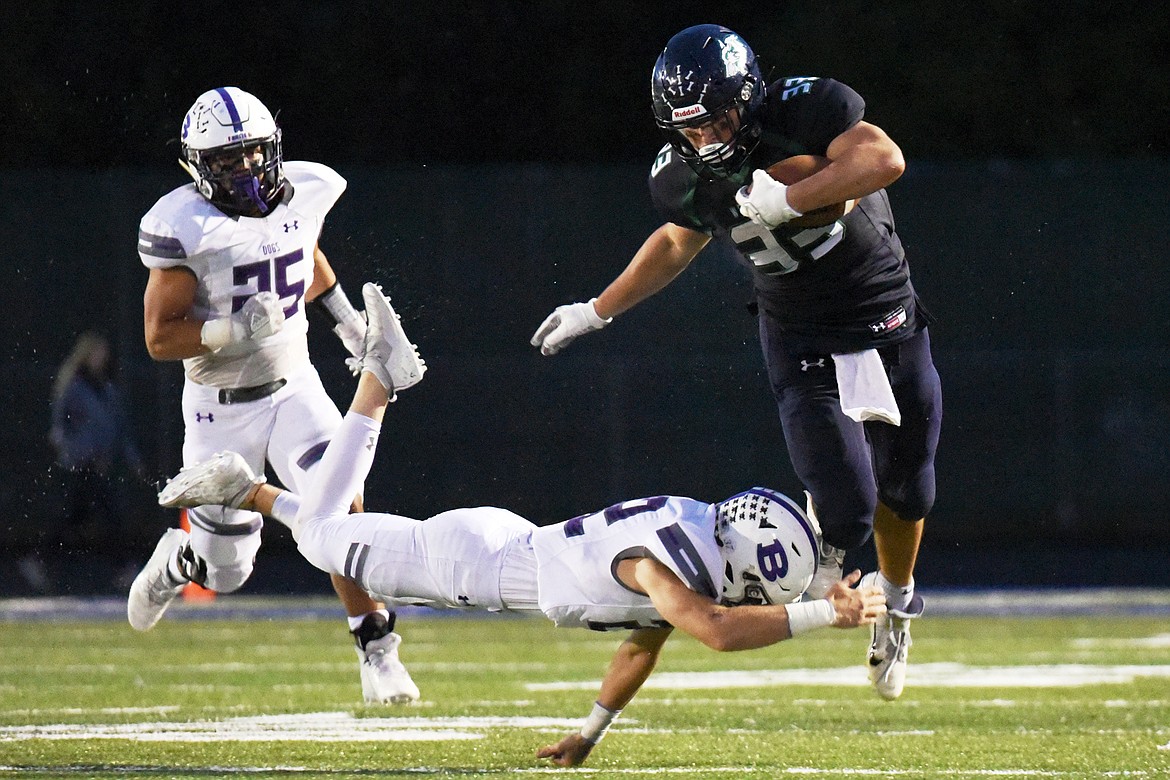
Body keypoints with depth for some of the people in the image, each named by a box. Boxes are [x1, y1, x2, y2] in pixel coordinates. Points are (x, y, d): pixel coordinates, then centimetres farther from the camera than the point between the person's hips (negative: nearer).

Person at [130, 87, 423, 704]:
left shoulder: (306, 194, -6)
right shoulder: (184, 229, -21)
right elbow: (160, 338, -20)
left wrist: (343, 313, 15)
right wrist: (234, 331, -33)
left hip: (295, 389, 3)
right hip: (221, 408, -3)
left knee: (341, 506, -23)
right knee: (227, 571, 8)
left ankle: (377, 652, -15)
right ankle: (176, 560, 45)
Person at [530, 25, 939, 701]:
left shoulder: (809, 109, -21)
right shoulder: (684, 178, -8)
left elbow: (885, 160, -36)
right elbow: (677, 243, 14)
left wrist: (785, 198, -40)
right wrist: (596, 312, 20)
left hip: (889, 324, -1)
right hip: (803, 348, 1)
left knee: (904, 491, 15)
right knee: (846, 505, -16)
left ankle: (896, 602, 44)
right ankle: (828, 545, 21)